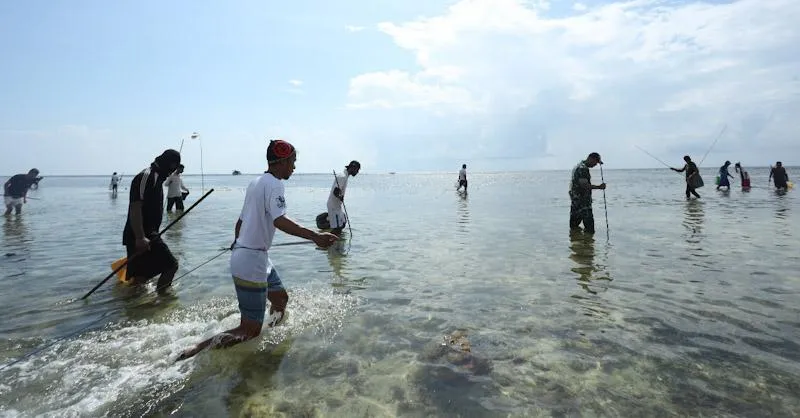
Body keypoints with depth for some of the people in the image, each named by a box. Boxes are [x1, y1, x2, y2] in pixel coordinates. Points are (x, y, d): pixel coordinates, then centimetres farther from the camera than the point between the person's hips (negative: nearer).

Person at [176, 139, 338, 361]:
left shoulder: (255, 182, 11)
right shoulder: (274, 184, -16)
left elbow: (240, 221, 20)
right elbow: (280, 221, -33)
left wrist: (237, 243, 36)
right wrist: (314, 236, -41)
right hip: (252, 263, -10)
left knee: (281, 299, 25)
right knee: (249, 331, -1)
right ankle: (195, 351, 1)